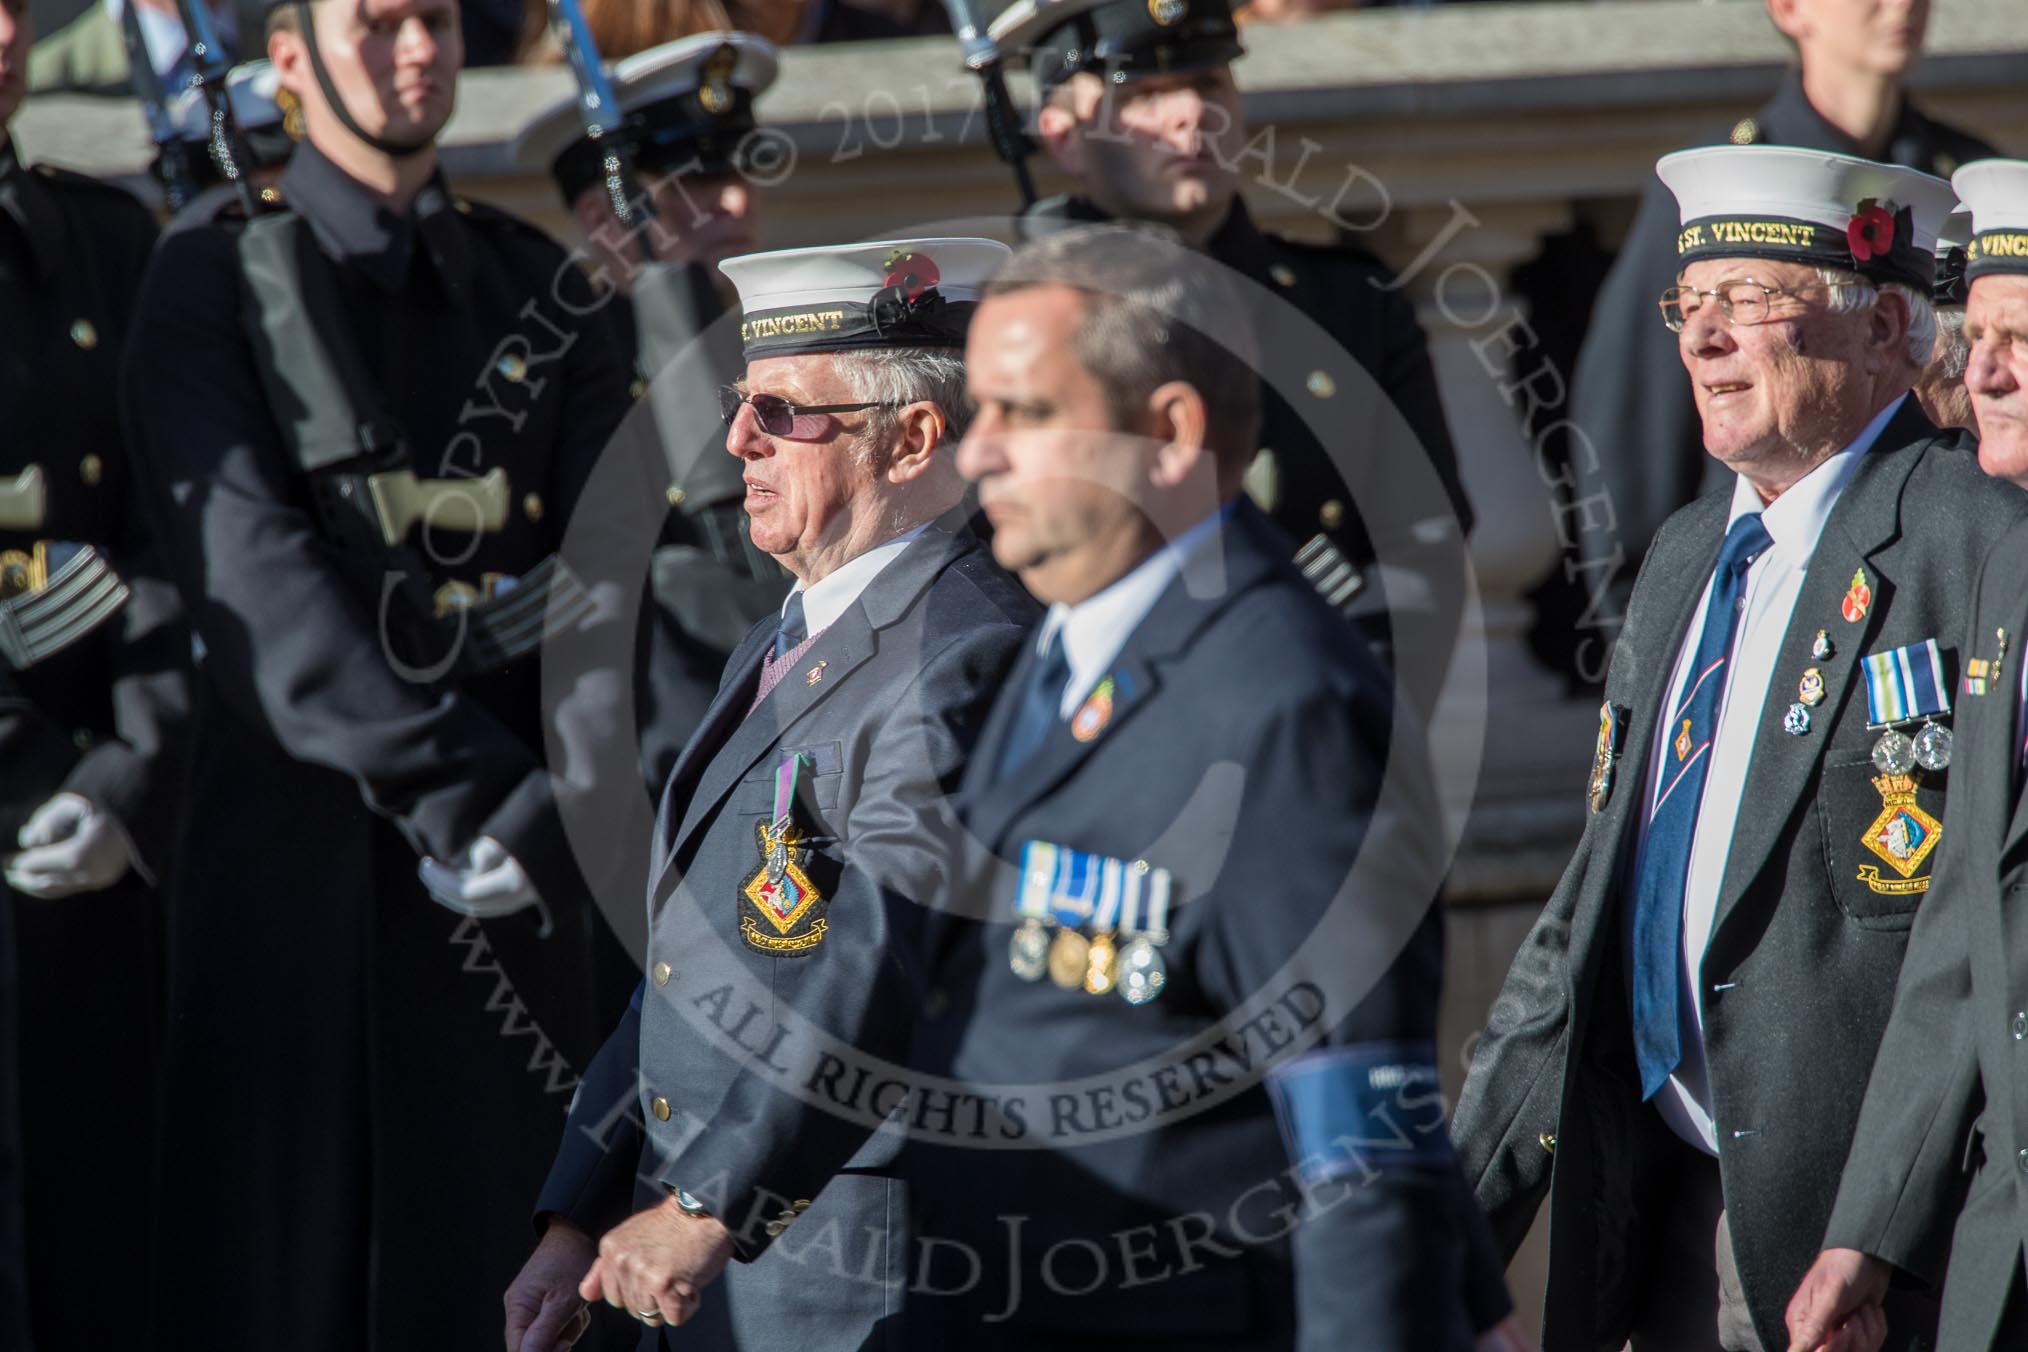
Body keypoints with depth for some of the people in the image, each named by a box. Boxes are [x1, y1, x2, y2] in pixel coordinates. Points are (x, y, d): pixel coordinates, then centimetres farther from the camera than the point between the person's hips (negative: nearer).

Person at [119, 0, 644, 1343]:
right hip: (300, 861, -3)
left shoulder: (542, 290, 14)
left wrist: (566, 805, -15)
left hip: (521, 873, 3)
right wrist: (456, 793, -19)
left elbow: (609, 565, 2)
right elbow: (255, 574, -11)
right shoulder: (215, 285, 1)